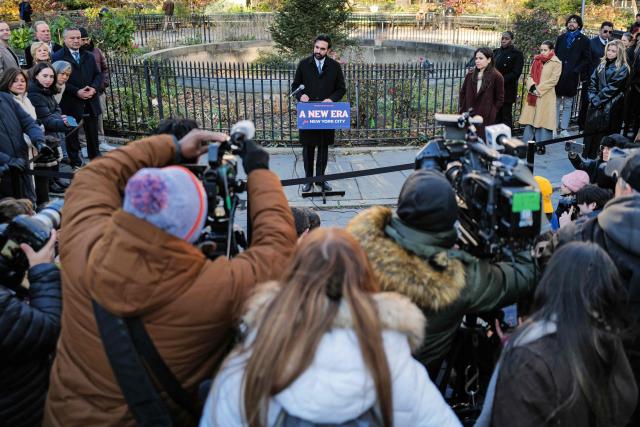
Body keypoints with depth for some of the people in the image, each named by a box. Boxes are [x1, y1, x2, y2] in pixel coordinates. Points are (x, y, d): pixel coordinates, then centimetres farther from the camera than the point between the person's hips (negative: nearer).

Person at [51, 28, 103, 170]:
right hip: (71, 103, -4)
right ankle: (76, 163, 13)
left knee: (92, 133, 11)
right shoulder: (58, 57, -4)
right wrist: (76, 91, -17)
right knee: (72, 135, 4)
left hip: (90, 102, 5)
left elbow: (98, 74, 13)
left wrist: (94, 88, -6)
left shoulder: (89, 56, 15)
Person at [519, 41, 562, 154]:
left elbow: (553, 80, -10)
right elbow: (530, 75, 10)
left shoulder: (556, 63, -3)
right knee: (530, 119, 6)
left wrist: (538, 89, -14)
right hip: (532, 96, 5)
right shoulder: (536, 60, 14)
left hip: (546, 97, -5)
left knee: (543, 120, -4)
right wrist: (532, 87, -9)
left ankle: (541, 145, 1)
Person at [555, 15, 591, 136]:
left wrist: (576, 70, -10)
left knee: (568, 105, 4)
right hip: (558, 75, 2)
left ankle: (564, 129, 8)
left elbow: (586, 59, 2)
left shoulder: (583, 40, 5)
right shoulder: (561, 38, 14)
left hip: (571, 77, -2)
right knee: (556, 103, 2)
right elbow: (555, 55, 14)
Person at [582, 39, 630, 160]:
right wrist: (593, 98, -5)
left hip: (610, 108, -6)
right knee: (590, 131, 9)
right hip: (595, 105, 6)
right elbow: (593, 83, 9)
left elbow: (612, 88, -12)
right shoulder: (602, 65, 12)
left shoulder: (622, 69, -6)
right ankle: (586, 158, 18)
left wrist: (598, 100, -11)